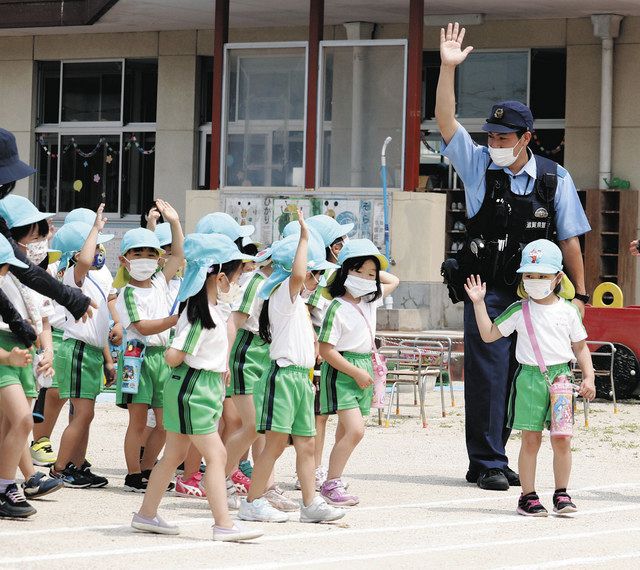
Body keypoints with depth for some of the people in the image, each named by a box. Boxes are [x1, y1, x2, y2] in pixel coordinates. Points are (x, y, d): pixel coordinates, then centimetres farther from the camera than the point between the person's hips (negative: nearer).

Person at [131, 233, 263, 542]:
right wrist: (188, 365, -4)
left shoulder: (207, 307, 7)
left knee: (174, 454, 15)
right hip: (194, 386, -10)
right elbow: (174, 355, -24)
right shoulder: (202, 314, -22)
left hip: (200, 388, 10)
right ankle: (224, 525, -9)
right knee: (215, 455, -8)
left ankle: (146, 515, 22)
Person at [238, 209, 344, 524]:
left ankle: (311, 504, 9)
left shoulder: (297, 303, 21)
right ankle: (252, 502, -2)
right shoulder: (283, 296, -10)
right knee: (276, 442, -7)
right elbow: (296, 275, -32)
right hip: (284, 376, -9)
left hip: (300, 377, 9)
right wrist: (304, 237, -27)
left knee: (306, 444, 7)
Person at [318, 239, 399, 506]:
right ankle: (331, 484, -12)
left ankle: (334, 483, 10)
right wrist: (356, 373, -16)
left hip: (364, 368, 8)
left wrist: (374, 272, 14)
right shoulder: (338, 307, -13)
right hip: (342, 371, -8)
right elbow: (326, 350, -16)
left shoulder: (371, 300, 9)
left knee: (347, 432, 7)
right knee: (355, 430, -17)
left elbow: (393, 281, 29)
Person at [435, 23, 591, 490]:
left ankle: (491, 457, 17)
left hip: (533, 293, 2)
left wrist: (580, 293, 6)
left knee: (515, 377, 6)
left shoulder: (554, 178, 1)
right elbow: (446, 120, -9)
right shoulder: (479, 165, 0)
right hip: (487, 291, -2)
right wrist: (448, 69, -21)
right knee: (488, 374, -6)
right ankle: (487, 465, -1)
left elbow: (570, 239, 6)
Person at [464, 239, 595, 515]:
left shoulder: (568, 311, 6)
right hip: (529, 378, -1)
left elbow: (580, 347, 13)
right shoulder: (519, 311, 4)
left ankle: (562, 493, 11)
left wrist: (589, 377, 3)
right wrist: (478, 303, 1)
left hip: (560, 376, 1)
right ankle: (528, 496, 7)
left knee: (562, 440, -2)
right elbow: (489, 334, 7)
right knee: (530, 439, 0)